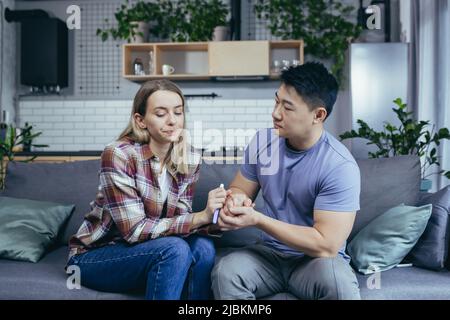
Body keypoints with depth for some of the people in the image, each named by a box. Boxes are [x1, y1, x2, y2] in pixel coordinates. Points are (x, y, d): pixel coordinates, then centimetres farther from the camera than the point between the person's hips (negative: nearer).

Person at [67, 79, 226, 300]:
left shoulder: (189, 160, -6)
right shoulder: (118, 155, -23)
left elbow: (180, 219, -6)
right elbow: (134, 229, -26)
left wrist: (214, 220, -27)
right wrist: (201, 217, -34)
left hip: (139, 250, 5)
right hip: (93, 256, -4)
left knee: (203, 247, -23)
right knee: (175, 248, -29)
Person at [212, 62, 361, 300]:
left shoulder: (340, 166, -20)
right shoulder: (262, 141, -4)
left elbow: (326, 245, -22)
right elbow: (238, 189, 9)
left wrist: (257, 219, -25)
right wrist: (236, 199, -17)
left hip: (316, 259, -3)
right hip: (270, 253, 4)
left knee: (338, 281, -35)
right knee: (225, 271, -26)